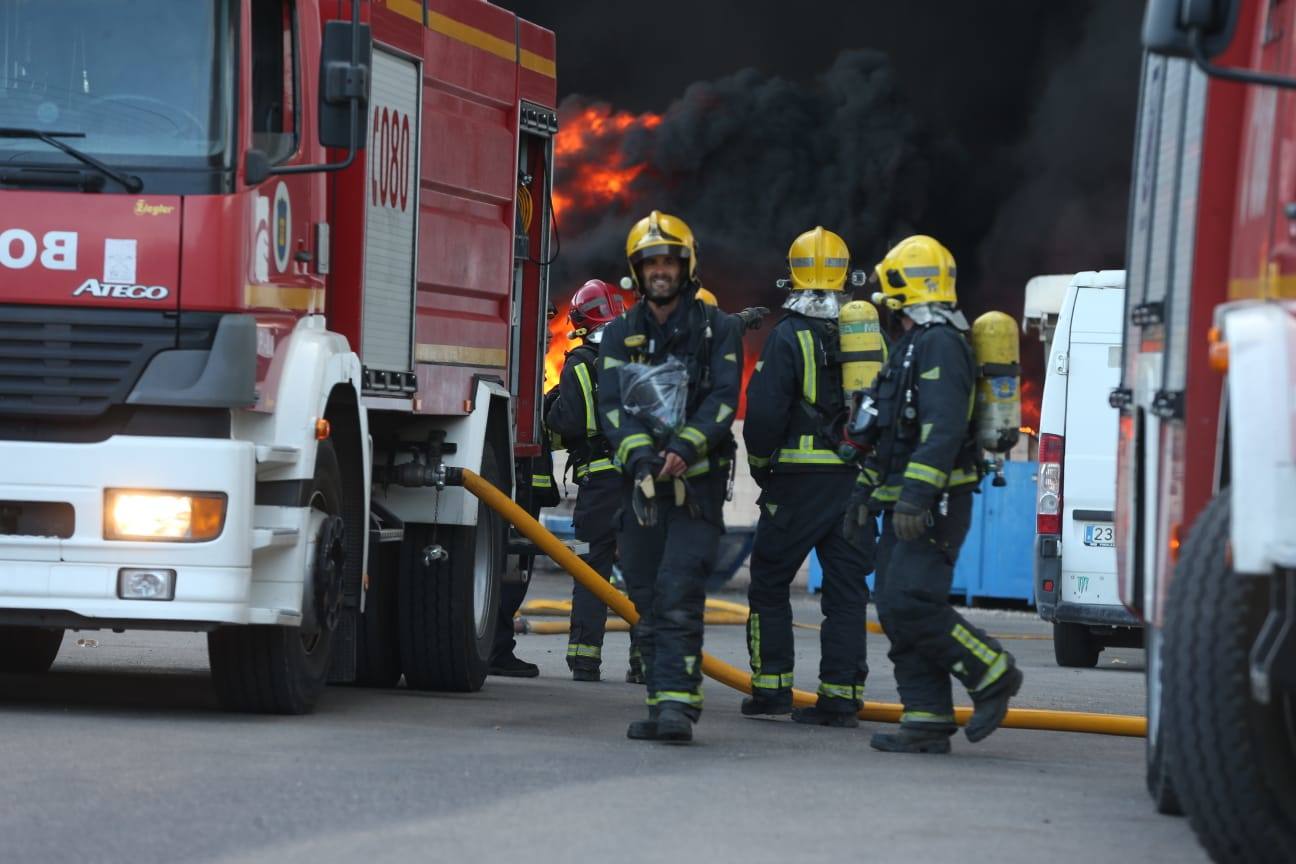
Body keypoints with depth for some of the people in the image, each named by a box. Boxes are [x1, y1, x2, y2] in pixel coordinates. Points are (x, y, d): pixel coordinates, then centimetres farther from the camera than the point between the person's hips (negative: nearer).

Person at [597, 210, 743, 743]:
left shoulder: (717, 329, 4)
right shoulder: (620, 335, 11)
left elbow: (724, 399, -7)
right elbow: (612, 404, 0)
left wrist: (684, 446, -22)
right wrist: (639, 455, -18)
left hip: (698, 482, -4)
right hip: (641, 482, 4)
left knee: (678, 594, -16)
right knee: (647, 601, 5)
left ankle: (677, 704, -21)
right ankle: (662, 704, 10)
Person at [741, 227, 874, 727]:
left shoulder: (790, 336, -9)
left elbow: (765, 411, -12)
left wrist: (760, 463, 4)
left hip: (800, 479, -5)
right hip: (857, 480, 5)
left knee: (769, 583, 7)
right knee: (846, 589, 6)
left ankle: (771, 689, 5)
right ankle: (841, 695, 3)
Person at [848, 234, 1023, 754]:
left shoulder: (939, 345, -14)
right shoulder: (914, 345, 21)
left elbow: (943, 429, -24)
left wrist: (915, 495, -30)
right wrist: (867, 489, 26)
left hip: (935, 505, -10)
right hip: (907, 505, 10)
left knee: (910, 604, -18)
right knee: (896, 609, 6)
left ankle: (992, 673, -5)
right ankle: (928, 720, 6)